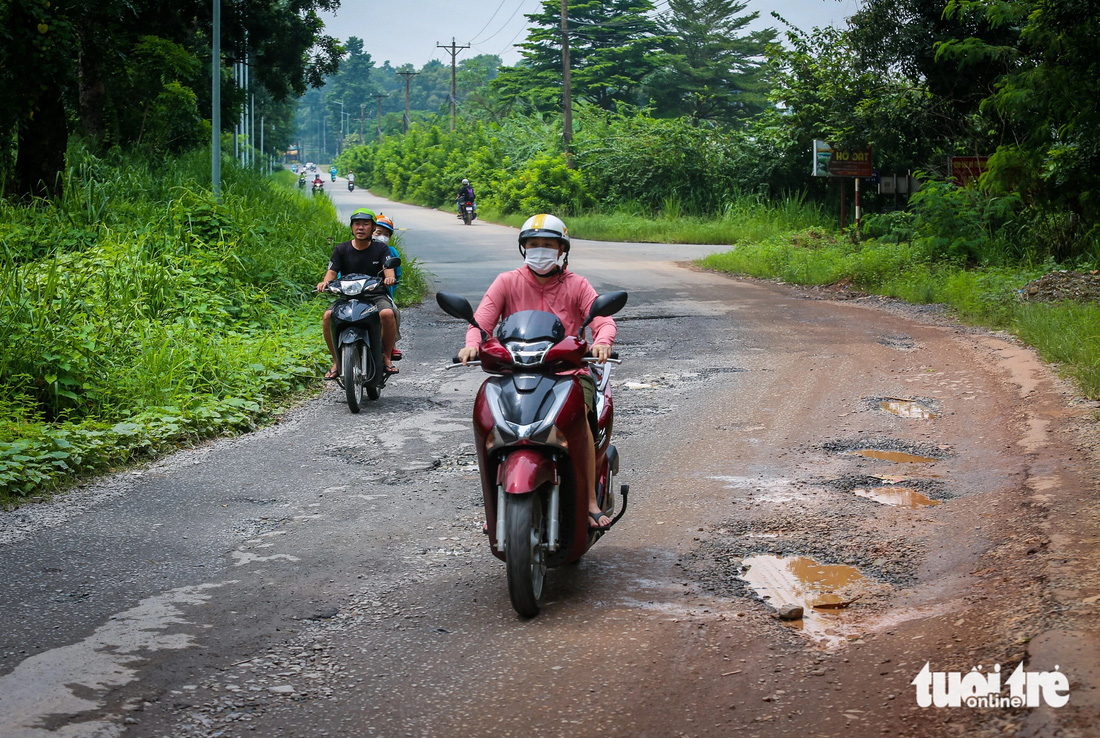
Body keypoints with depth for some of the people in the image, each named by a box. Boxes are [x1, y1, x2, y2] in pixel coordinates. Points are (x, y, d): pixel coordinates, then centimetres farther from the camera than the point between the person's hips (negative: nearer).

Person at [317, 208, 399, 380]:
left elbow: (389, 268, -9)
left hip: (376, 295, -1)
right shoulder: (341, 249, 7)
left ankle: (387, 357, -14)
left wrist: (389, 277, -34)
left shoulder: (381, 248, 5)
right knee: (328, 316, -26)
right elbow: (332, 271, -2)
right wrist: (325, 282, -26)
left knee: (388, 313, -34)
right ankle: (336, 361, -11)